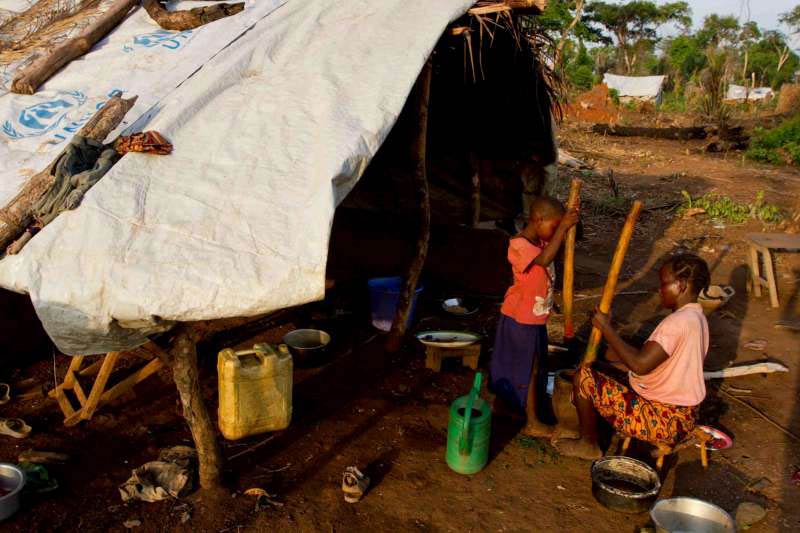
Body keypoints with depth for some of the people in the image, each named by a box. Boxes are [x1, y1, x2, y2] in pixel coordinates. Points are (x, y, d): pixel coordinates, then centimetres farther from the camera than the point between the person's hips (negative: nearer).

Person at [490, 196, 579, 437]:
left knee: (533, 366, 20)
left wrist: (570, 225, -6)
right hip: (520, 319, -9)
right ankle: (532, 423, 14)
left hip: (536, 317, 9)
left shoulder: (542, 240, 2)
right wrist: (562, 227, -38)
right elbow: (544, 259, -41)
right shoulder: (518, 245, -25)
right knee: (529, 368, 2)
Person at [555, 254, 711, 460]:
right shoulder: (696, 317, 7)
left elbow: (640, 365, -30)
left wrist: (606, 328, -20)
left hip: (665, 421, -10)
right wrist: (615, 353, 7)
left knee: (583, 377, -6)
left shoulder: (678, 322, -25)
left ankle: (589, 444, 12)